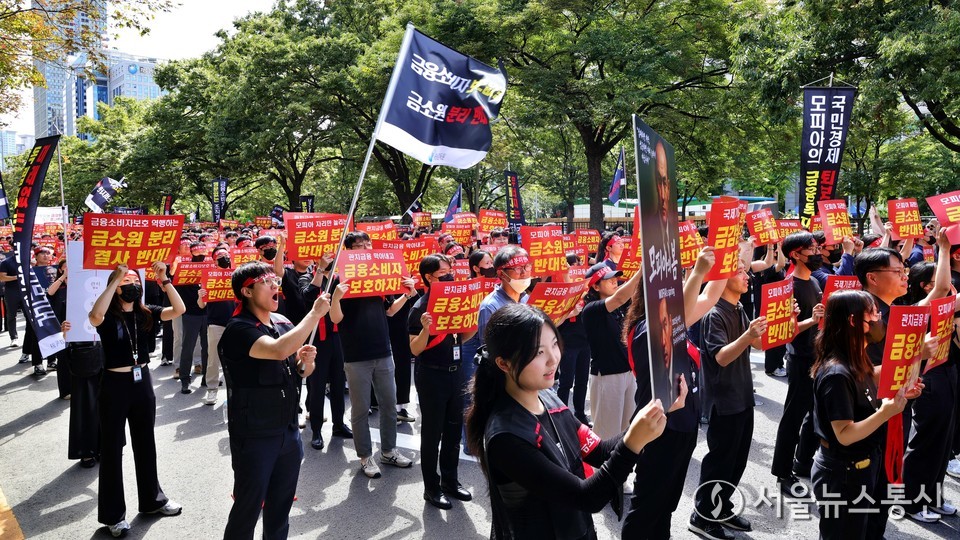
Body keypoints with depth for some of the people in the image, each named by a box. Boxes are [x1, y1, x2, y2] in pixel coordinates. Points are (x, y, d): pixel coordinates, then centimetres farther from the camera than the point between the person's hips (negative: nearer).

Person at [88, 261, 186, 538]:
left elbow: (179, 310, -10)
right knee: (112, 448, 5)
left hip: (142, 382, 5)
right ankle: (113, 513, 17)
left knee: (145, 444, 17)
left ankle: (152, 499, 34)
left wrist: (164, 280, -17)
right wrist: (116, 279, -33)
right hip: (115, 384, -4)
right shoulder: (108, 317, -11)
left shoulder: (146, 313, 1)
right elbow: (94, 316, -35)